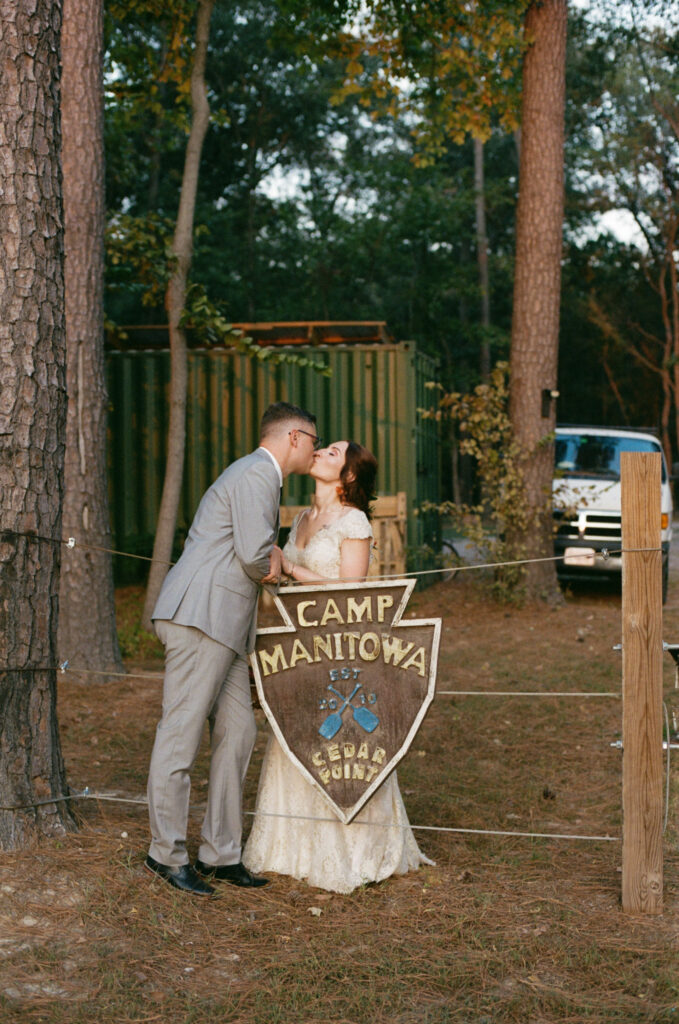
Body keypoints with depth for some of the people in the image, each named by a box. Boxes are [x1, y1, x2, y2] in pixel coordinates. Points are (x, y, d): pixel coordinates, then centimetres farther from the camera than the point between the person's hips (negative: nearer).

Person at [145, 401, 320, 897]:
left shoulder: (260, 478, 25)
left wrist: (270, 552, 10)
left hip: (223, 626, 11)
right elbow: (254, 557, -18)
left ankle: (220, 853, 13)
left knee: (238, 731, 8)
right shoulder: (256, 475, -9)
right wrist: (270, 566, 3)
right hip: (200, 616, -11)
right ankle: (167, 853, 2)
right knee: (181, 734, -5)